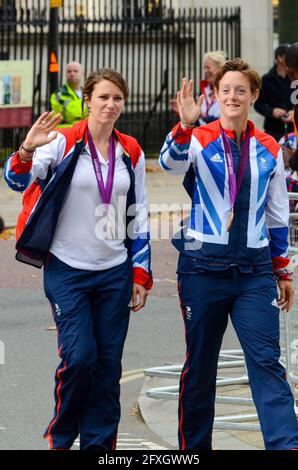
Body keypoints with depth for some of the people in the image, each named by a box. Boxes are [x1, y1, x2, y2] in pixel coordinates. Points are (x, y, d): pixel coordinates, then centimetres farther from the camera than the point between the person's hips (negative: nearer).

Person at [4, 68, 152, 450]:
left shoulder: (131, 153, 7)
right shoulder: (62, 142, -6)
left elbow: (138, 217, 12)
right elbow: (17, 180, -19)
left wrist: (141, 274, 8)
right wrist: (27, 151, -40)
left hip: (115, 273, 4)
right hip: (67, 271, -4)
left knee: (108, 363, 4)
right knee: (79, 356, -12)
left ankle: (100, 443, 14)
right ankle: (61, 436, 10)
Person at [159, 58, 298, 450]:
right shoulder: (200, 140, -1)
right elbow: (171, 163, -24)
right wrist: (185, 126, -42)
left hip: (254, 270, 2)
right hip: (204, 267, -1)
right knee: (200, 365, 7)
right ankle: (194, 447, 19)